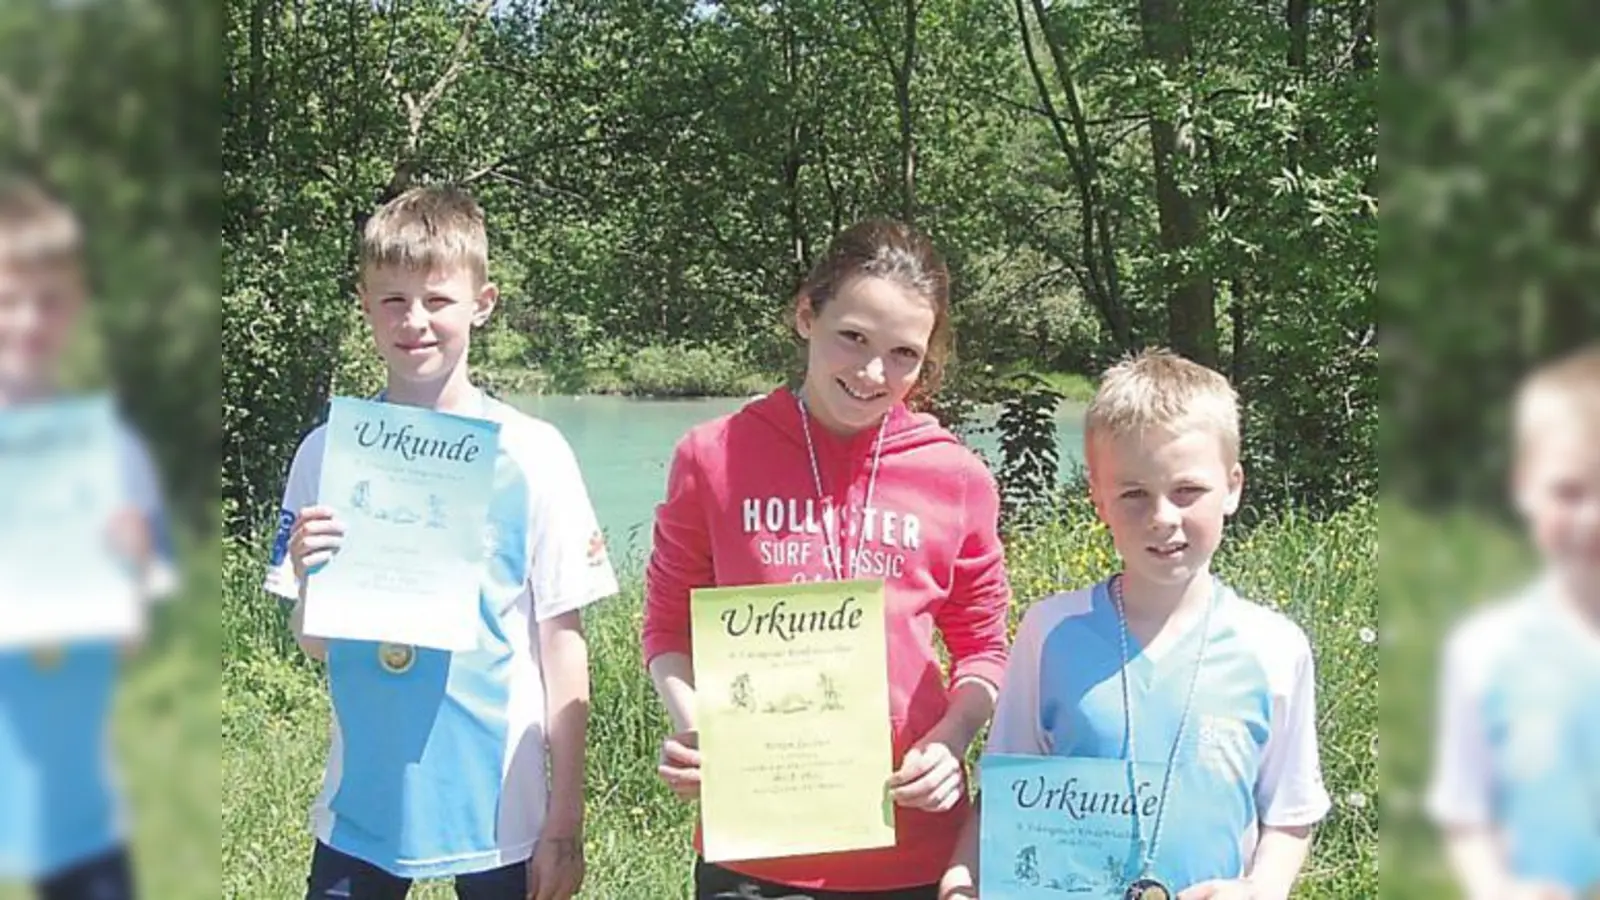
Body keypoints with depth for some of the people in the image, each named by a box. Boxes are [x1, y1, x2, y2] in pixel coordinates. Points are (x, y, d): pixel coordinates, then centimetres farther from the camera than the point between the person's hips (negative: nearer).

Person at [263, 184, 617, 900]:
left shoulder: (532, 453, -6)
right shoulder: (328, 452, 1)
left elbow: (563, 644, -3)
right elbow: (313, 645, 6)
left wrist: (565, 823, -3)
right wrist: (307, 575, -15)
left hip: (501, 813, -2)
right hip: (360, 811, 2)